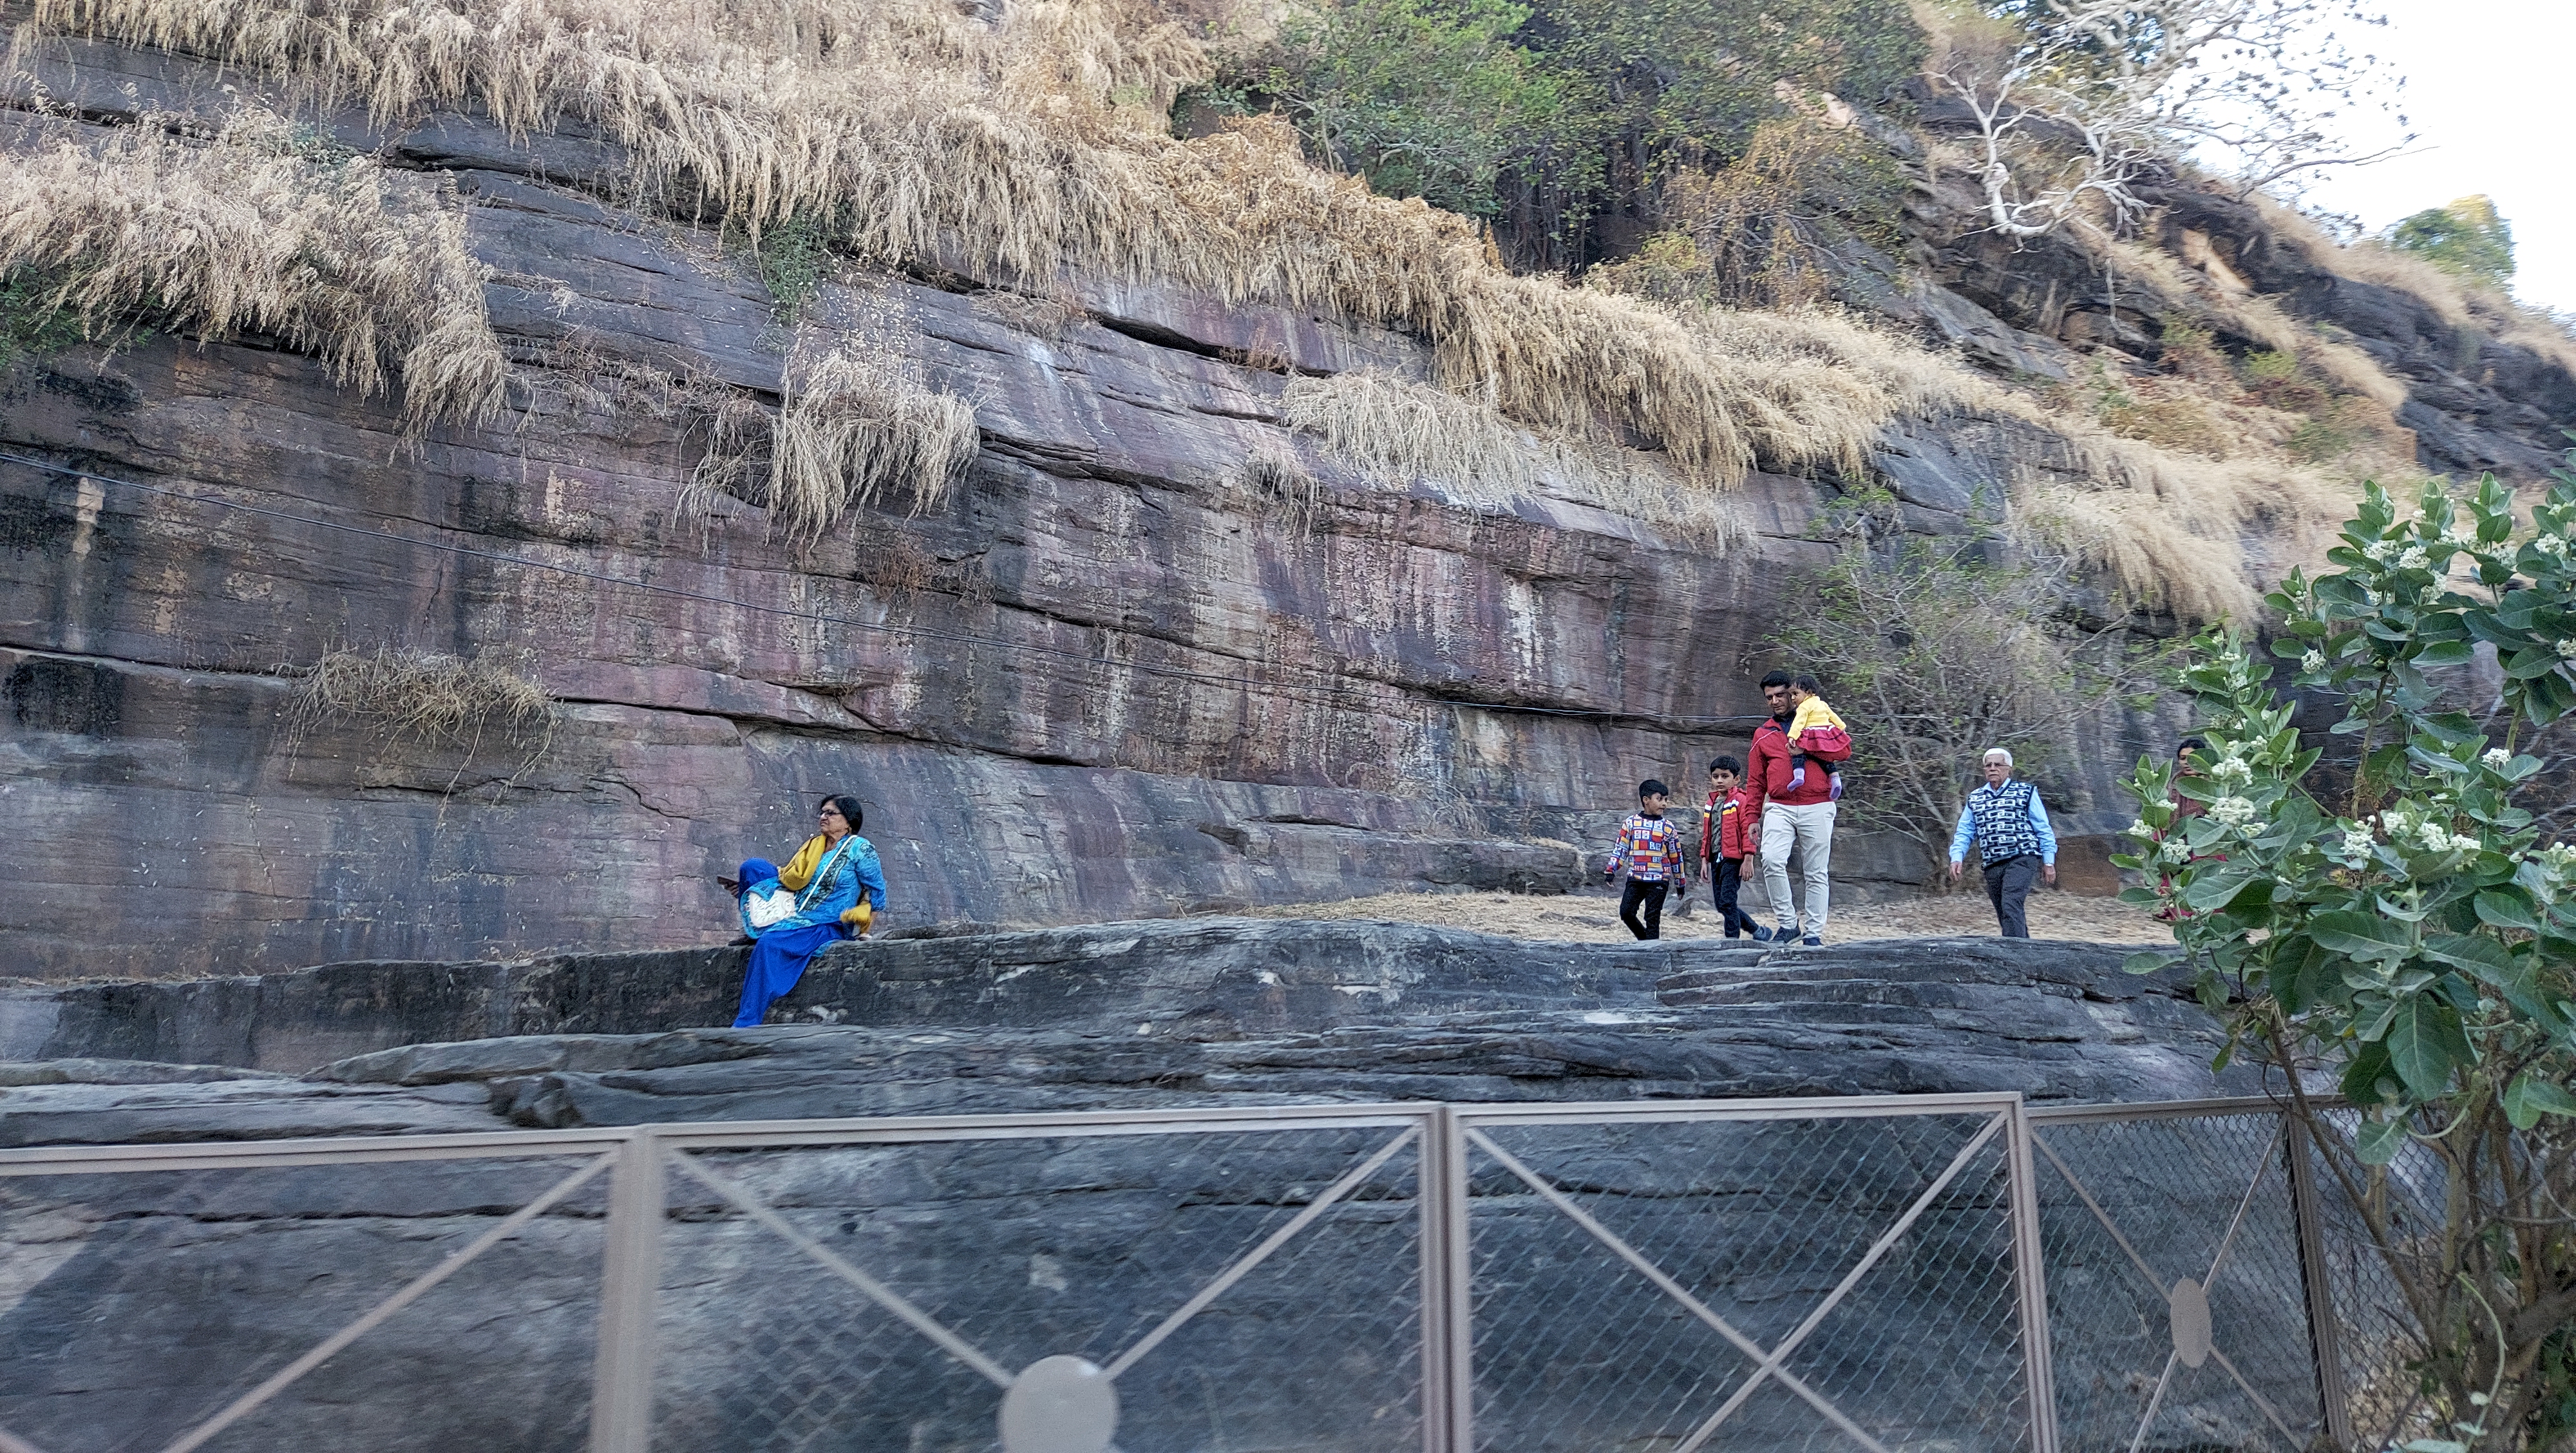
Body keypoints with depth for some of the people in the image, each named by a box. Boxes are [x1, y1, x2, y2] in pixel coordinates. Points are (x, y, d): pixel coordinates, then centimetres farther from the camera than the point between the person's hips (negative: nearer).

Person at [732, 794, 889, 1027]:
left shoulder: (860, 848, -2)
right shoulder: (813, 846, 16)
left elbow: (877, 894, 0)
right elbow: (791, 881, 24)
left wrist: (862, 931, -5)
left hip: (828, 928, -7)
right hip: (796, 918, 7)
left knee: (769, 943, -32)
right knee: (751, 866, -3)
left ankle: (745, 1025, -29)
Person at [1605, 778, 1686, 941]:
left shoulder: (1668, 828, 2)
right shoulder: (1630, 823, 4)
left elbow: (1676, 856, 8)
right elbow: (1621, 849, 7)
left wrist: (1680, 882, 10)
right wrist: (1611, 870, -2)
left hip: (1659, 880, -2)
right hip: (1635, 878, 2)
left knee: (1652, 918, -1)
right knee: (1626, 912, -3)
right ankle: (1645, 938, 18)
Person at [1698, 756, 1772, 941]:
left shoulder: (1741, 800, -6)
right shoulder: (1711, 803, 17)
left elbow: (1748, 831, -11)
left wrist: (1747, 860, -16)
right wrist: (1704, 860, 17)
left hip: (1733, 859, -8)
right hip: (1716, 858, 8)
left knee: (1727, 902, -12)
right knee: (1721, 904, 8)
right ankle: (1758, 931, 23)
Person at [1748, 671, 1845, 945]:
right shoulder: (1762, 734, 16)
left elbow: (1844, 748, -6)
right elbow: (1755, 781, 16)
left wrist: (1805, 745, -14)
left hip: (1817, 809, -1)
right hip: (1779, 808, 1)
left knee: (1817, 873, 2)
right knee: (1772, 860, -21)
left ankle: (1814, 933, 9)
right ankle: (1788, 922, -9)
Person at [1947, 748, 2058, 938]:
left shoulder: (2026, 792, 8)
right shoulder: (1974, 799, 17)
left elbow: (2043, 829, 6)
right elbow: (1963, 833, 14)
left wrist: (2049, 862, 0)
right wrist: (1957, 858, -4)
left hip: (2022, 858, -5)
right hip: (1992, 866, 5)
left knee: (2010, 905, -23)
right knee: (2005, 917, 7)